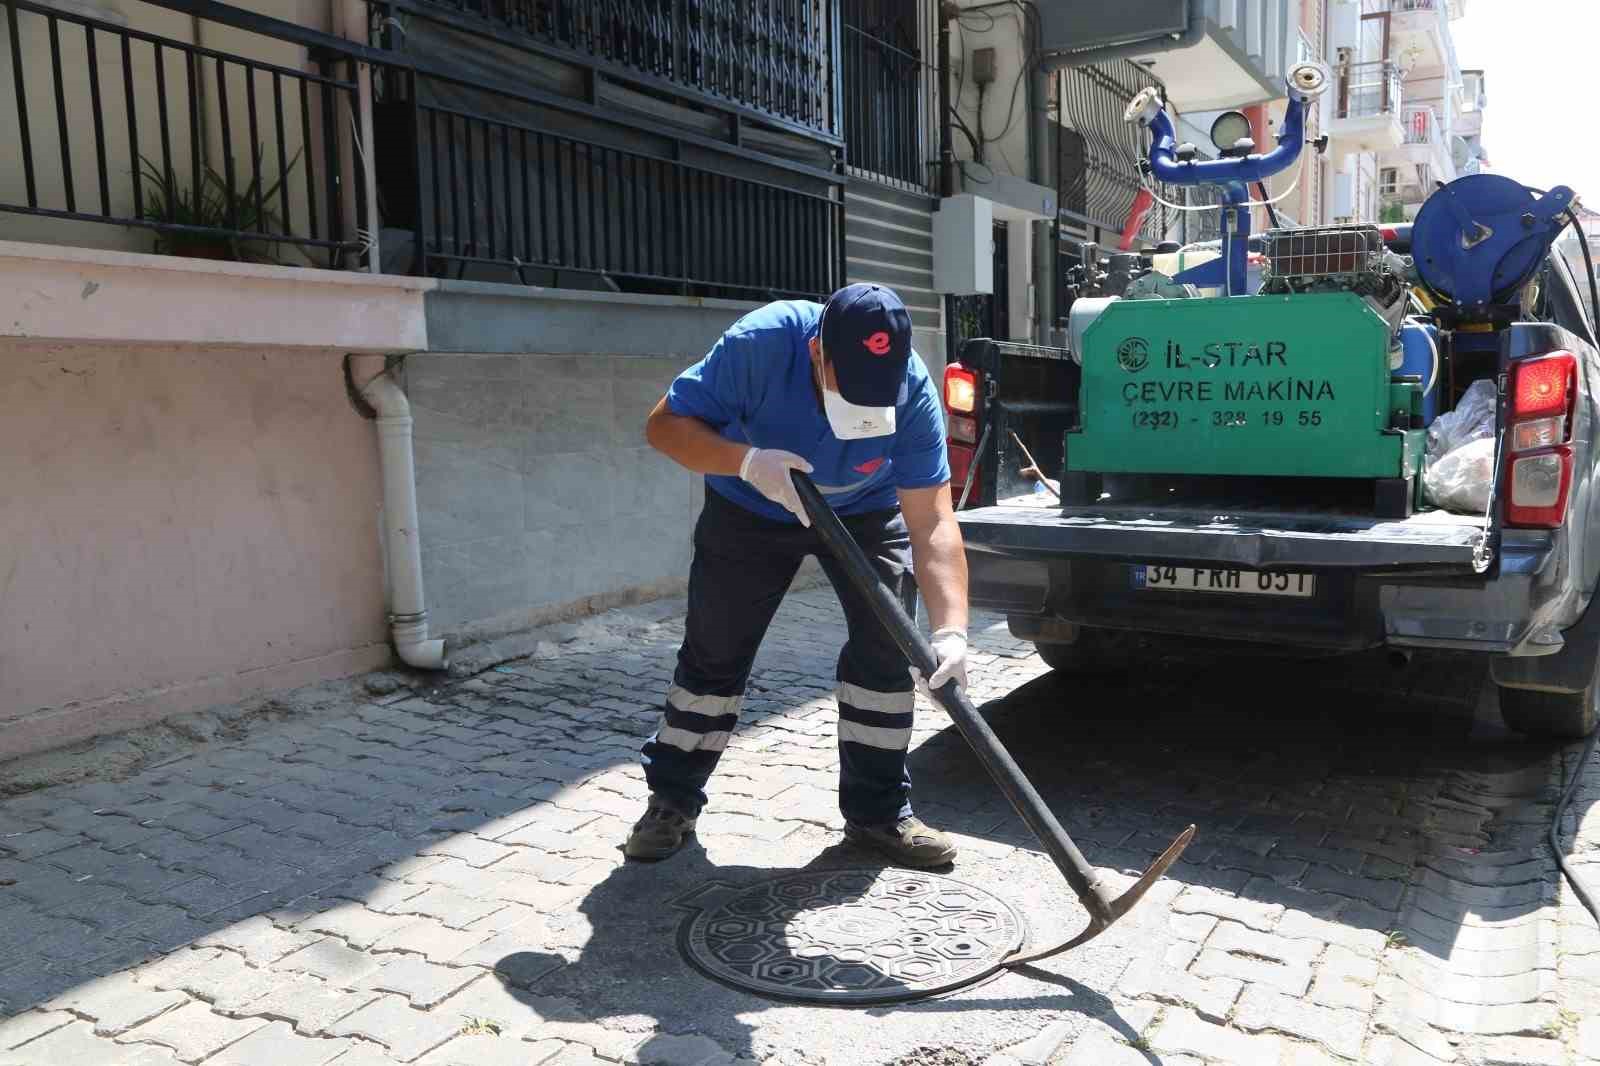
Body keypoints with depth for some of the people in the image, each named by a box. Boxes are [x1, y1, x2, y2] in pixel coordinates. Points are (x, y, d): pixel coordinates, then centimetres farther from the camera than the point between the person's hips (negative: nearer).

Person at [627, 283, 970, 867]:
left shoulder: (914, 392, -32)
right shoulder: (761, 343, -36)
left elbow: (932, 523, -34)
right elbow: (664, 425, -27)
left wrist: (951, 629, -47)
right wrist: (747, 461, -44)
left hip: (865, 512, 1)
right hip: (749, 508, 0)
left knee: (888, 643, -11)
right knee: (714, 653, 2)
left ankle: (878, 811, 6)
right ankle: (672, 799, 21)